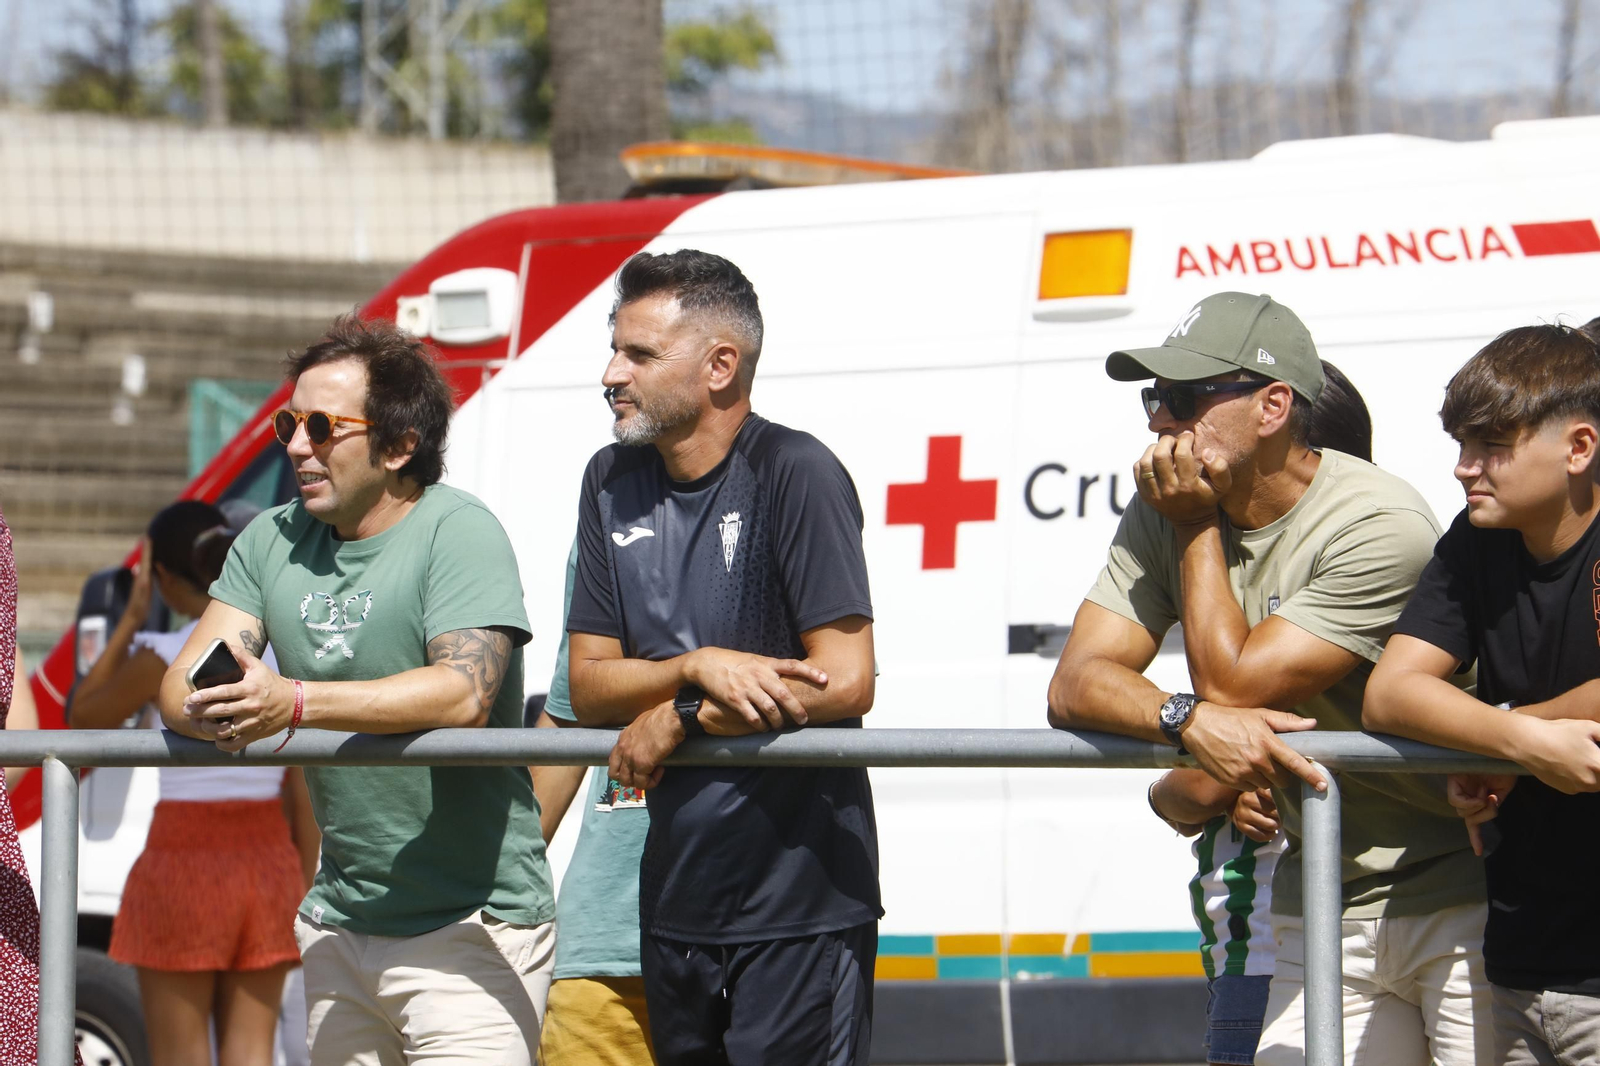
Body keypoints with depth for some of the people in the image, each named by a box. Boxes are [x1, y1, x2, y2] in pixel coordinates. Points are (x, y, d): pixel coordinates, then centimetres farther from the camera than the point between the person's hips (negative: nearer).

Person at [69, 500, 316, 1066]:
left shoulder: (167, 657, -13)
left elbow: (83, 717, 5)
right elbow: (303, 791, 6)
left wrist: (130, 618, 4)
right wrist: (302, 889, 15)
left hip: (185, 860, -5)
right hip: (268, 862, 5)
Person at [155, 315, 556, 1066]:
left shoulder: (457, 534, -10)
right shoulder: (272, 542, 10)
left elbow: (465, 694, -24)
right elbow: (183, 682, 3)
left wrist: (294, 703, -33)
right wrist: (216, 713, -23)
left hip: (468, 925, -6)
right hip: (338, 918, 7)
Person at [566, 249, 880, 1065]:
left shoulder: (795, 474, -11)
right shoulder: (612, 484, 9)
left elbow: (846, 682, -17)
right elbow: (588, 687, 5)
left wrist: (677, 718, -12)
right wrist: (699, 669, -15)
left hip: (802, 901, -7)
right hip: (675, 897, 7)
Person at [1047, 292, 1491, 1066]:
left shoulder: (1380, 527, -19)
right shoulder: (1159, 515, 2)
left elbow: (1233, 685, -20)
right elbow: (1076, 683, -7)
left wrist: (1199, 529, -12)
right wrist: (1191, 721, -26)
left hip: (1457, 893, -6)